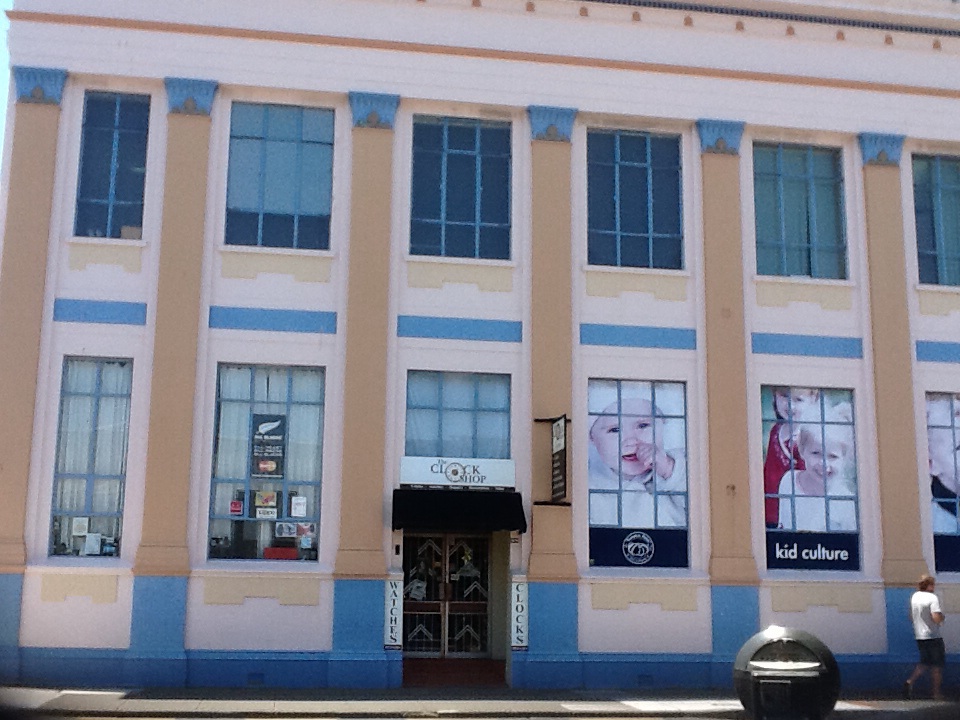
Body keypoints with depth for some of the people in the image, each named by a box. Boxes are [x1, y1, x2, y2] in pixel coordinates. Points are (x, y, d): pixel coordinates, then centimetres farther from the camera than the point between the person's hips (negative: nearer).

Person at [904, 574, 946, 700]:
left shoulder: (914, 596, 7)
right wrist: (942, 617, -5)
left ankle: (910, 681, -2)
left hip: (919, 636, 6)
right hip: (933, 636, -6)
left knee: (925, 663, 17)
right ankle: (936, 693, 11)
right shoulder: (932, 598, -15)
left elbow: (911, 618, 14)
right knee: (937, 666, 7)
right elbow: (937, 618, -25)